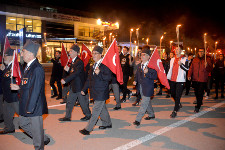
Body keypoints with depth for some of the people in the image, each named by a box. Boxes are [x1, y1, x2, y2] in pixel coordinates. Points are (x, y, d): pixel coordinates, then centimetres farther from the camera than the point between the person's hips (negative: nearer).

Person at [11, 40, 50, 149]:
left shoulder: (37, 69, -23)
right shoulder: (28, 66, 9)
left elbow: (36, 90, -24)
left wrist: (30, 108, -22)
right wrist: (18, 87, 3)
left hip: (34, 107, -10)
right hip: (27, 105, 10)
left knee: (36, 129, 6)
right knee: (23, 123, 24)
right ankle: (44, 139, 38)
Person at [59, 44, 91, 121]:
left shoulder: (79, 62, -19)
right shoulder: (73, 61, 11)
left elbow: (75, 73, -28)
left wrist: (65, 80, -29)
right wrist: (68, 70, -6)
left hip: (79, 86, -9)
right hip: (73, 86, 9)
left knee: (83, 101, 6)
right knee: (69, 101, 12)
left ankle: (88, 115, 24)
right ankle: (67, 116, 22)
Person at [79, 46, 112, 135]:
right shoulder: (94, 65, 13)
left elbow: (109, 77, -20)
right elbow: (89, 78, 18)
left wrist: (99, 73, -33)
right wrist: (84, 89, 17)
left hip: (101, 92, -8)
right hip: (95, 92, 8)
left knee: (95, 111, -4)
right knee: (102, 109, 20)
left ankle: (88, 129, 2)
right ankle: (107, 124, 37)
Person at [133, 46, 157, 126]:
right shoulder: (139, 65, 9)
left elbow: (155, 76, -20)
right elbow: (137, 75, 20)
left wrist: (147, 73, -33)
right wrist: (135, 81, 3)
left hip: (147, 88, -8)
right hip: (141, 87, 8)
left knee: (144, 104, -3)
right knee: (147, 102, 22)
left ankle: (138, 120, 1)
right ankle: (151, 115, 41)